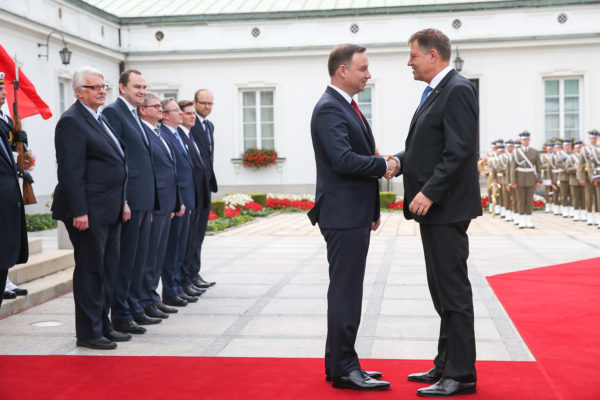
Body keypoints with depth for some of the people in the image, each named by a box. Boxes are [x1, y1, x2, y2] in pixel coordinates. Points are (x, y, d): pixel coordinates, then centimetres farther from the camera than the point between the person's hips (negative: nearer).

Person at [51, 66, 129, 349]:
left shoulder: (100, 119, 17)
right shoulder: (72, 121, -12)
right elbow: (71, 171, -18)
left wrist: (122, 201, 17)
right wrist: (79, 212, -22)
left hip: (109, 210, 9)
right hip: (89, 210, -9)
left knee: (108, 269, 14)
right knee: (89, 270, -1)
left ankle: (103, 326, 24)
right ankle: (88, 332, 8)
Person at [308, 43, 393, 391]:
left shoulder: (347, 107, 18)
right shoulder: (329, 109, -15)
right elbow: (343, 159, -26)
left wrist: (372, 210, 18)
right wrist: (384, 164, -12)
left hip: (355, 215, 10)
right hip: (343, 215, -10)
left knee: (347, 291, 14)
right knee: (346, 292, -5)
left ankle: (340, 364, 24)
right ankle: (343, 369, 3)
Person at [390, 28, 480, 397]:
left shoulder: (457, 91, -14)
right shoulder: (436, 92, 17)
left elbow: (460, 150, -22)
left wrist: (429, 193, -22)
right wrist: (399, 160, 3)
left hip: (446, 207, -10)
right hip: (433, 207, 10)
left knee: (453, 290, -4)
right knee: (442, 289, 16)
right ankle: (447, 365, 27)